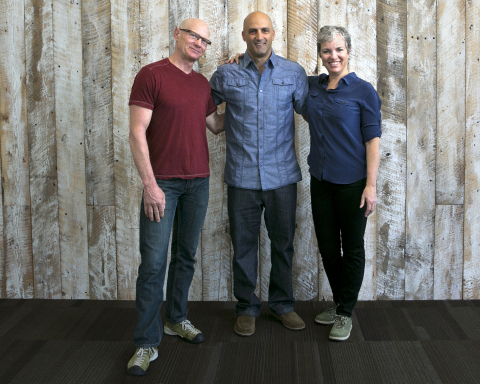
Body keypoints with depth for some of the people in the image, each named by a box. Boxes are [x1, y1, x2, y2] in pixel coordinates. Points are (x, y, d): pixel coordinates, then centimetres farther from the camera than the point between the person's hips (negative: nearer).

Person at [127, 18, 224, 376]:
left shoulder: (202, 83, 13)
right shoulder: (152, 75, -6)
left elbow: (215, 124, 24)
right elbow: (137, 133, -11)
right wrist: (150, 184, -17)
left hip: (198, 182, 6)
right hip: (163, 183, -6)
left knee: (186, 256, 13)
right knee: (154, 262, -5)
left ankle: (177, 319, 30)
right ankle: (147, 343, 3)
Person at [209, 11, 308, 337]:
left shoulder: (294, 73, 3)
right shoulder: (226, 75, 1)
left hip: (282, 175, 1)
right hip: (242, 176, 0)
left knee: (283, 242, 11)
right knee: (244, 244, 8)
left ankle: (283, 304, 29)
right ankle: (247, 307, 24)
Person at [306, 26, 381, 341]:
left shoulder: (363, 91, -8)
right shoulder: (312, 86, 6)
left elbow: (373, 140, -10)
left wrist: (371, 185, -16)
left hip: (352, 183, -5)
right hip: (321, 181, 5)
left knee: (352, 249, 6)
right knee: (327, 246, 14)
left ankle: (346, 313, 20)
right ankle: (338, 303, 33)